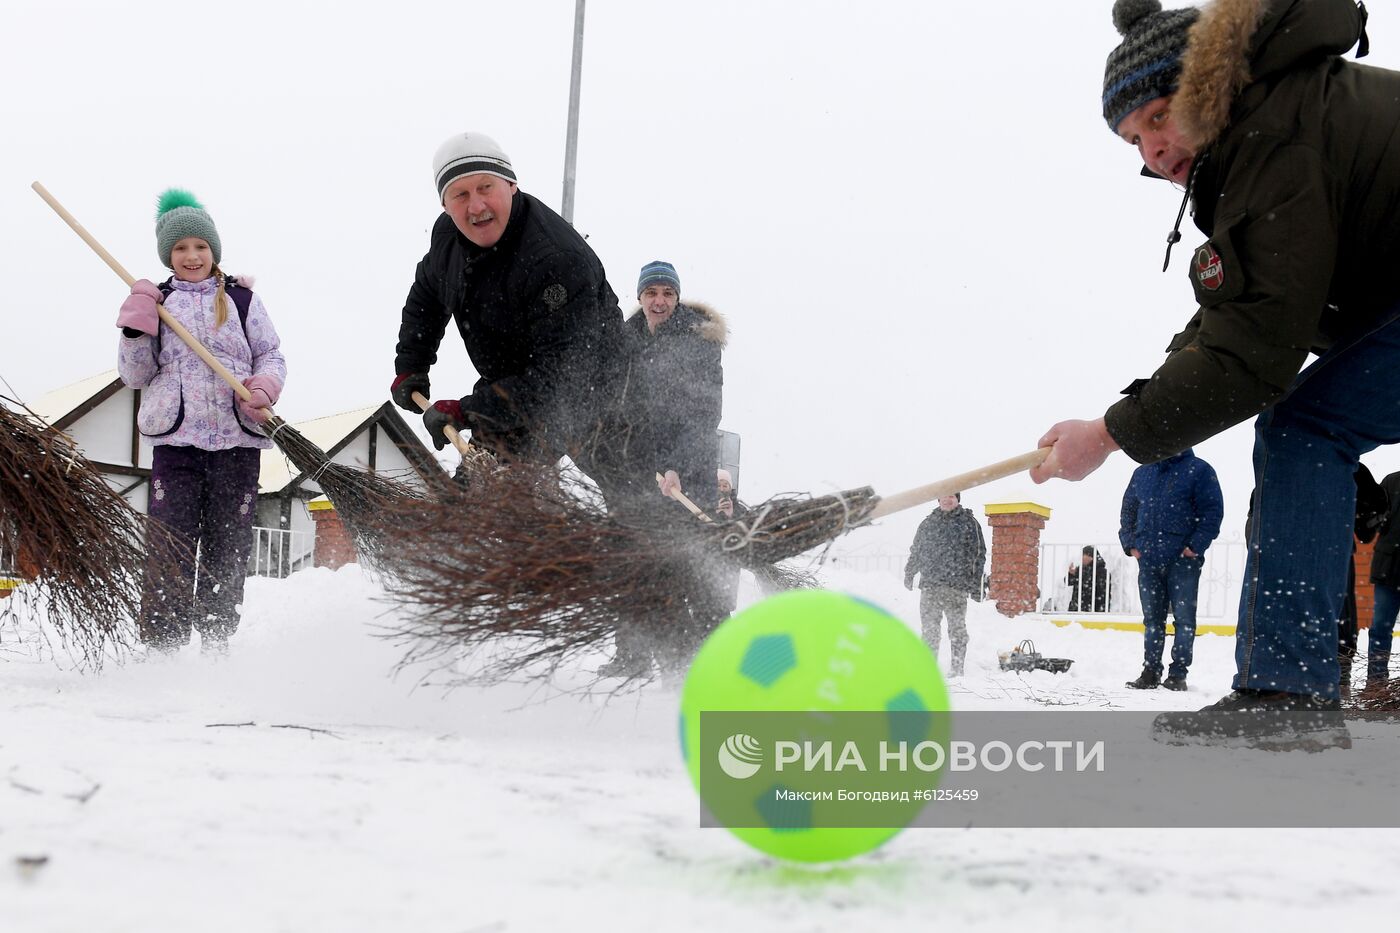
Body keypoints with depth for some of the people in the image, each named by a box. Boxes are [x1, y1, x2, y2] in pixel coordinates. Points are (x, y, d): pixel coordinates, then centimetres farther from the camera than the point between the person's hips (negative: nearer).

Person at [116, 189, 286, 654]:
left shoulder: (241, 298, 11)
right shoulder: (156, 301, 13)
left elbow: (271, 354, 12)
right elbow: (135, 375, 10)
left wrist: (265, 386, -10)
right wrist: (135, 328, -6)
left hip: (237, 437, 1)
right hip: (176, 437, -1)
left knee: (228, 547, 2)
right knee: (170, 546, -10)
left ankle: (215, 646, 9)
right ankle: (161, 648, -10)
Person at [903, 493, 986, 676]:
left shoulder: (969, 522, 6)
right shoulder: (928, 523, 16)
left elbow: (979, 554, 5)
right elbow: (916, 551, 25)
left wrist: (977, 585, -1)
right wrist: (909, 574, 21)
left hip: (957, 585, -3)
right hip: (929, 584, 3)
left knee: (957, 629, -1)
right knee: (930, 628, 1)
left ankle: (957, 667, 2)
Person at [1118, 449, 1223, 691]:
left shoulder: (1198, 470, -1)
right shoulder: (1142, 473, 15)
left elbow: (1213, 510, -7)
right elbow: (1128, 510, 21)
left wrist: (1195, 546, -13)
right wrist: (1129, 544, 7)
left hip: (1183, 561, -5)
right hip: (1148, 561, 5)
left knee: (1184, 618, -1)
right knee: (1152, 618, 8)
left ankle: (1178, 673, 2)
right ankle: (1150, 672, 12)